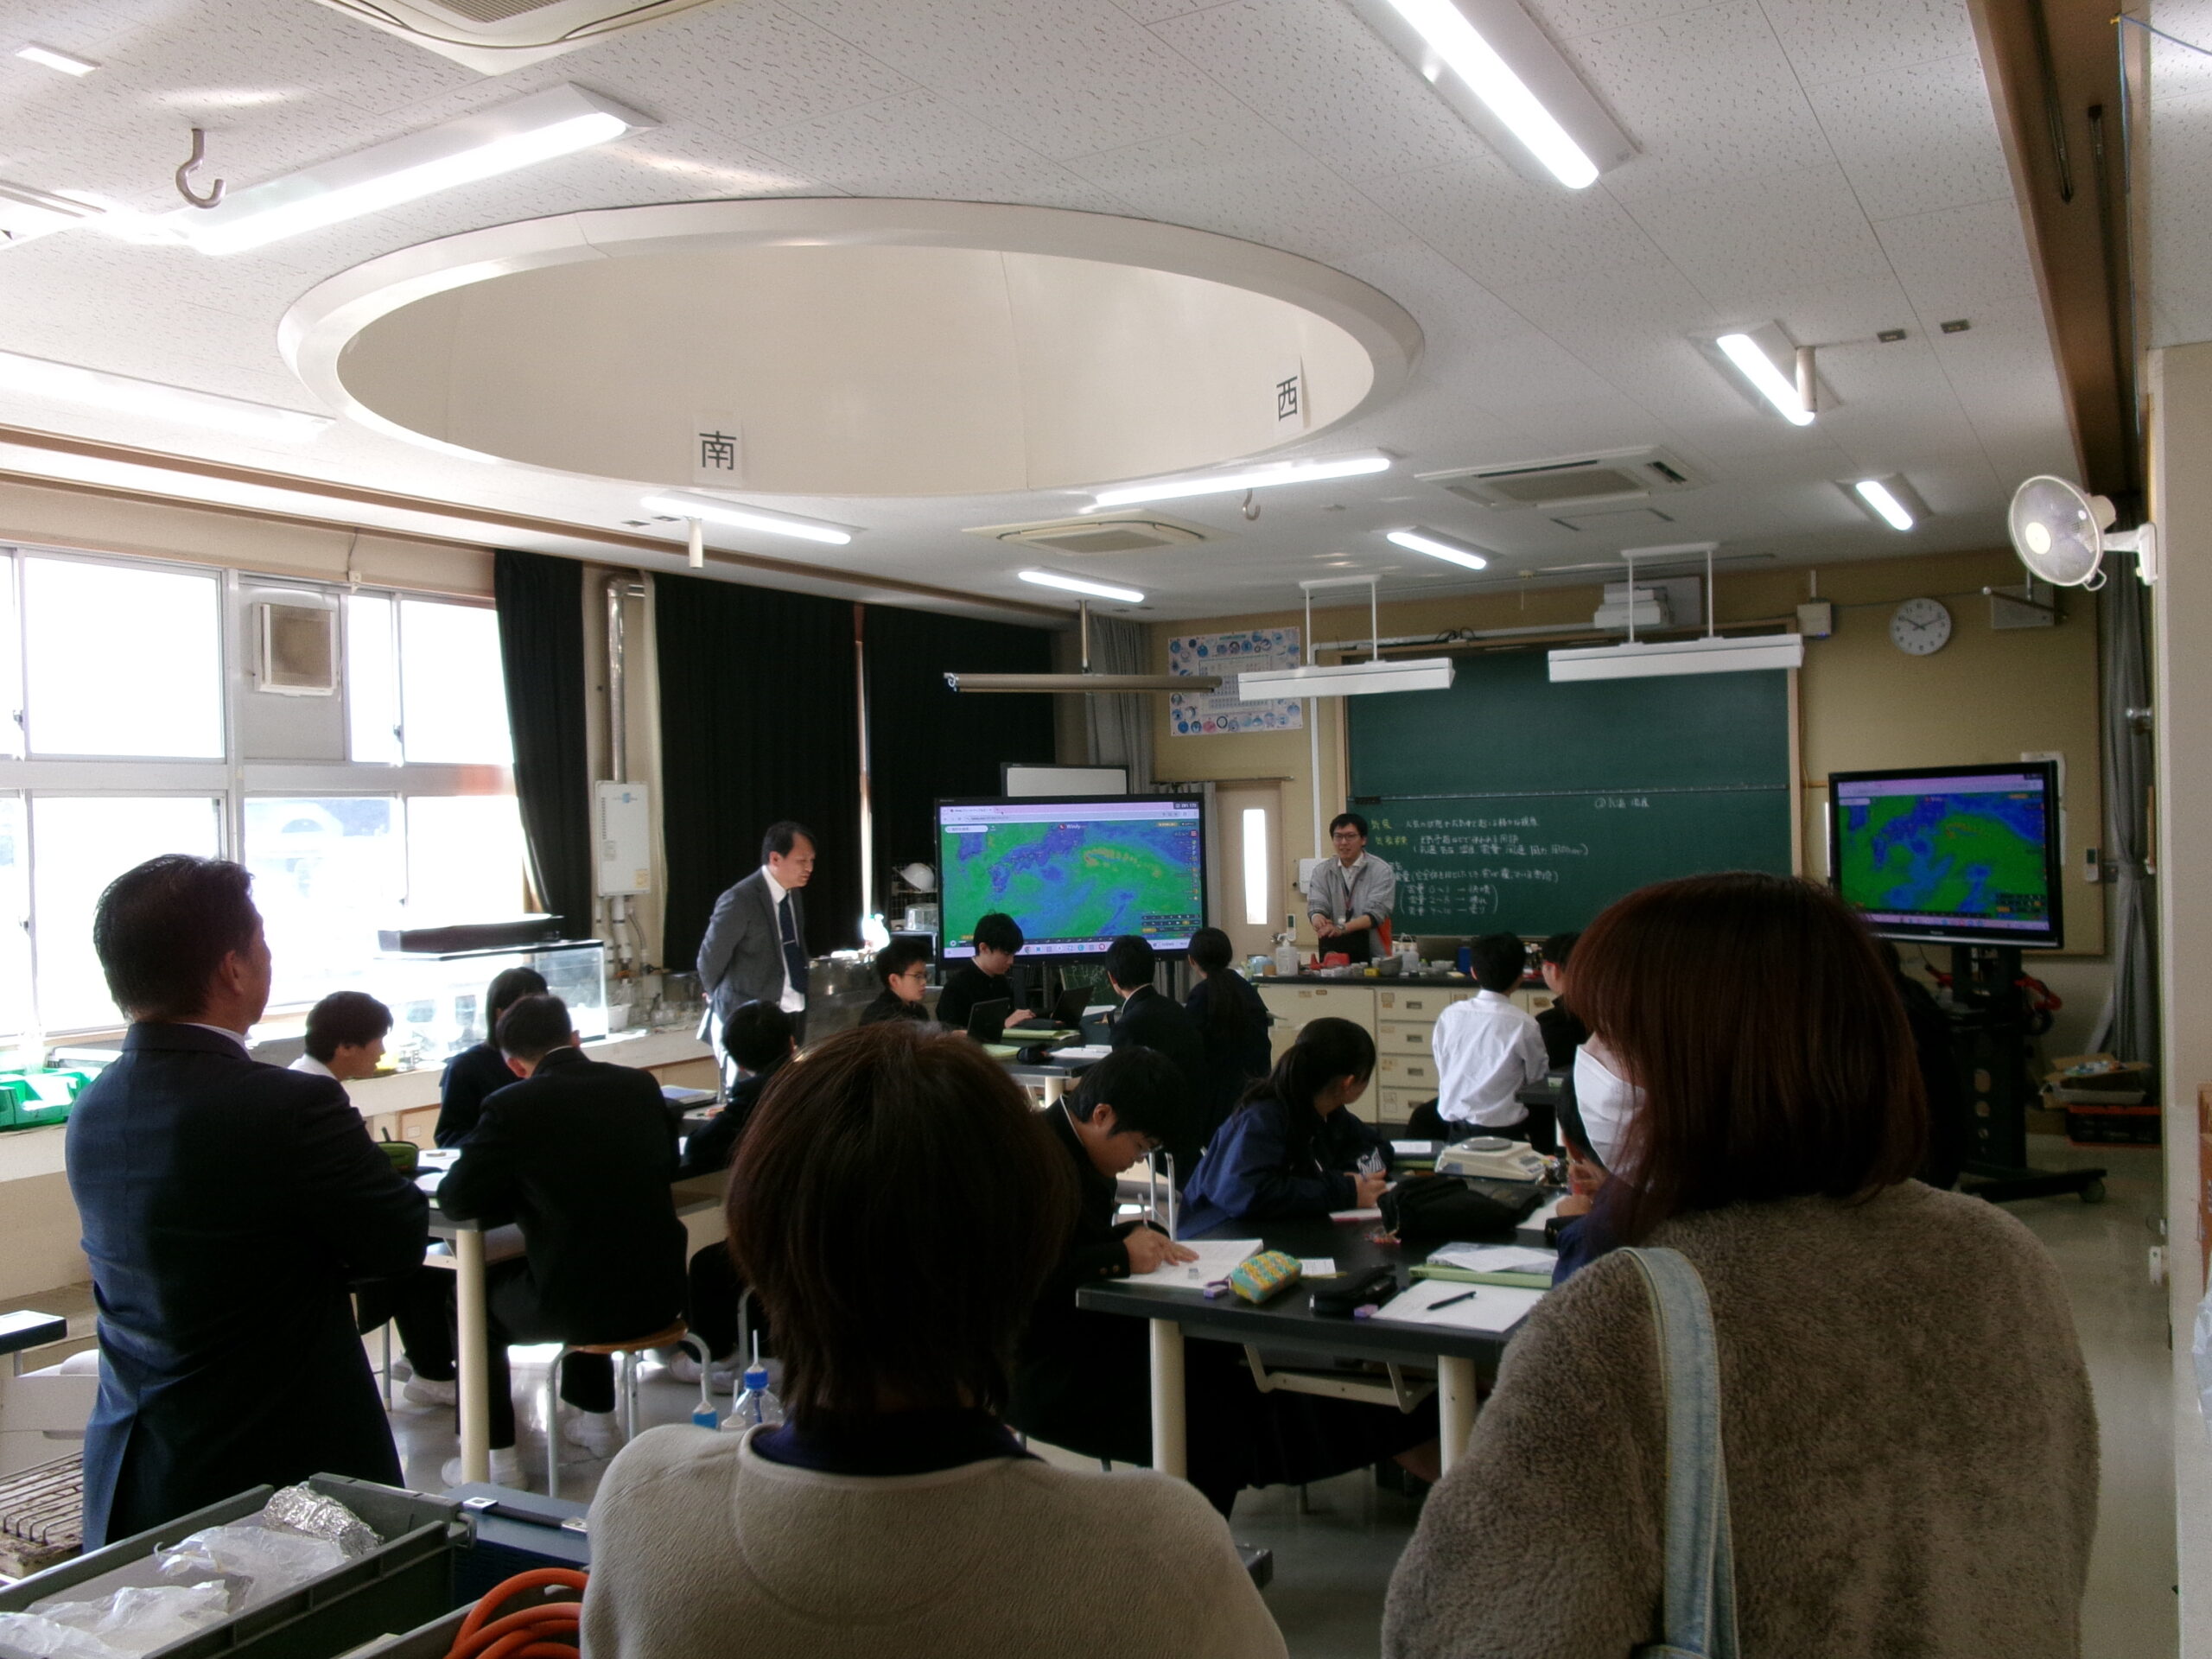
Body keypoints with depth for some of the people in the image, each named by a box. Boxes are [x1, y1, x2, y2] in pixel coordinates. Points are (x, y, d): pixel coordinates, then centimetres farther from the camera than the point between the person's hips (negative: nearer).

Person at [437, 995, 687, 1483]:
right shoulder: (641, 1086, 2)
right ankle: (597, 1422, 47)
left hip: (578, 1305, -5)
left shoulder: (512, 1106, -12)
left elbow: (455, 1200, -6)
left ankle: (495, 1457, 26)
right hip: (659, 1296, 5)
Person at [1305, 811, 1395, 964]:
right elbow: (1316, 906, 0)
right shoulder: (1321, 871, 10)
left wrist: (1341, 928, -25)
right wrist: (1319, 920, -24)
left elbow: (1375, 913, -10)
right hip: (1332, 951, 2)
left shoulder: (1381, 871, 0)